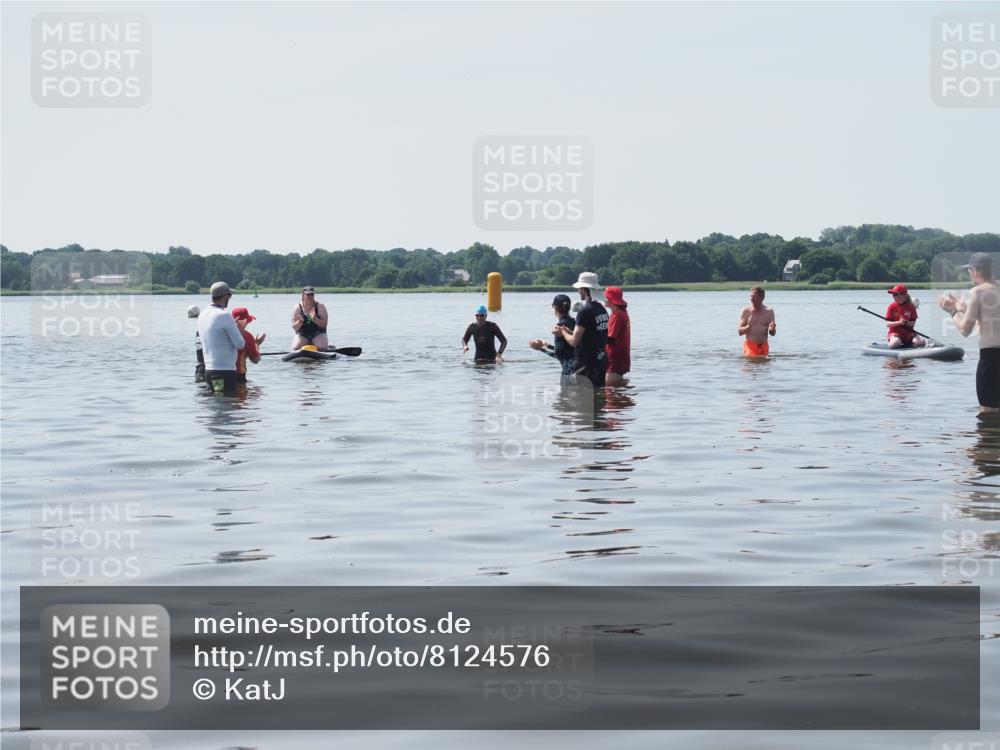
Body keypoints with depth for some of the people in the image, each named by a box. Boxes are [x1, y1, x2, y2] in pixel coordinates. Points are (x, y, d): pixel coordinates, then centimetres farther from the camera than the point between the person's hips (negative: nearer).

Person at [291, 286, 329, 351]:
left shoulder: (320, 307, -2)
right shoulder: (297, 308, -3)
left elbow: (324, 324, -9)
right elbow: (294, 328, -6)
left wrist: (315, 319, -26)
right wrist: (300, 321, -28)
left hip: (318, 334, -1)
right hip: (302, 335, 1)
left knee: (323, 348, -28)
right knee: (295, 348, -25)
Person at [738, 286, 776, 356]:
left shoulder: (769, 311, 1)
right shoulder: (745, 311, -5)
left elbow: (772, 334, 5)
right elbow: (740, 332, -6)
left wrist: (772, 329, -18)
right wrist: (748, 327, -25)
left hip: (764, 345, 3)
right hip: (750, 345, -3)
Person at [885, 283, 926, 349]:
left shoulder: (911, 306, 2)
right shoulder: (892, 306, -1)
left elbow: (912, 323, -2)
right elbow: (887, 324, -6)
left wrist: (906, 323, -24)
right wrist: (899, 322, -22)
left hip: (908, 332, 2)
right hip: (895, 332, -2)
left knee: (921, 342, -24)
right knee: (894, 344, -38)